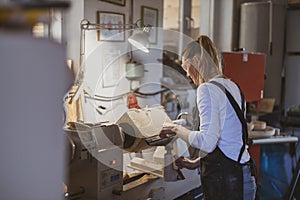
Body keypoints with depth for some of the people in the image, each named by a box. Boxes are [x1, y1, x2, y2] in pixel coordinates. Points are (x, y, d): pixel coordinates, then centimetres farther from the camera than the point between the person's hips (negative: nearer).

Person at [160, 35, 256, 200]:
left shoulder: (207, 89, -14)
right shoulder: (232, 87, 15)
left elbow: (207, 142, -23)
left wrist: (178, 130, -8)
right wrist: (197, 162, 21)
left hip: (224, 180, -9)